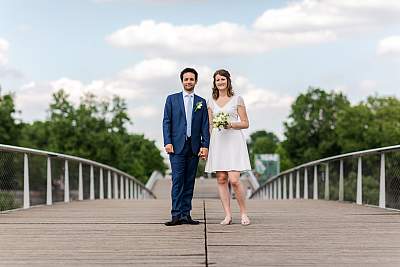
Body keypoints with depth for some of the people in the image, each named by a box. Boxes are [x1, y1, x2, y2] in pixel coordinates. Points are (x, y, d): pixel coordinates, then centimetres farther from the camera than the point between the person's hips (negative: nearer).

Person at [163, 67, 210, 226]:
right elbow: (166, 122, 4)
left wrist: (205, 145, -3)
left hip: (194, 147, 2)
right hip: (177, 146, -2)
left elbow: (205, 126, 8)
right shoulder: (172, 99, 8)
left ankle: (186, 215, 6)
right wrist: (168, 142, -7)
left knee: (189, 182, 3)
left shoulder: (201, 102, 13)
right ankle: (176, 215, -9)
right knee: (178, 180, -8)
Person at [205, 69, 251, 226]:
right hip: (217, 141, 4)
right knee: (221, 179, 0)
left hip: (234, 141, -4)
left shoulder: (237, 99, 4)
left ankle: (243, 213, 2)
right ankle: (228, 215, 3)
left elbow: (245, 123, 4)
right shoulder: (211, 102, 14)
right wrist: (206, 146, 10)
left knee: (234, 180, -13)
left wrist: (231, 125, -13)